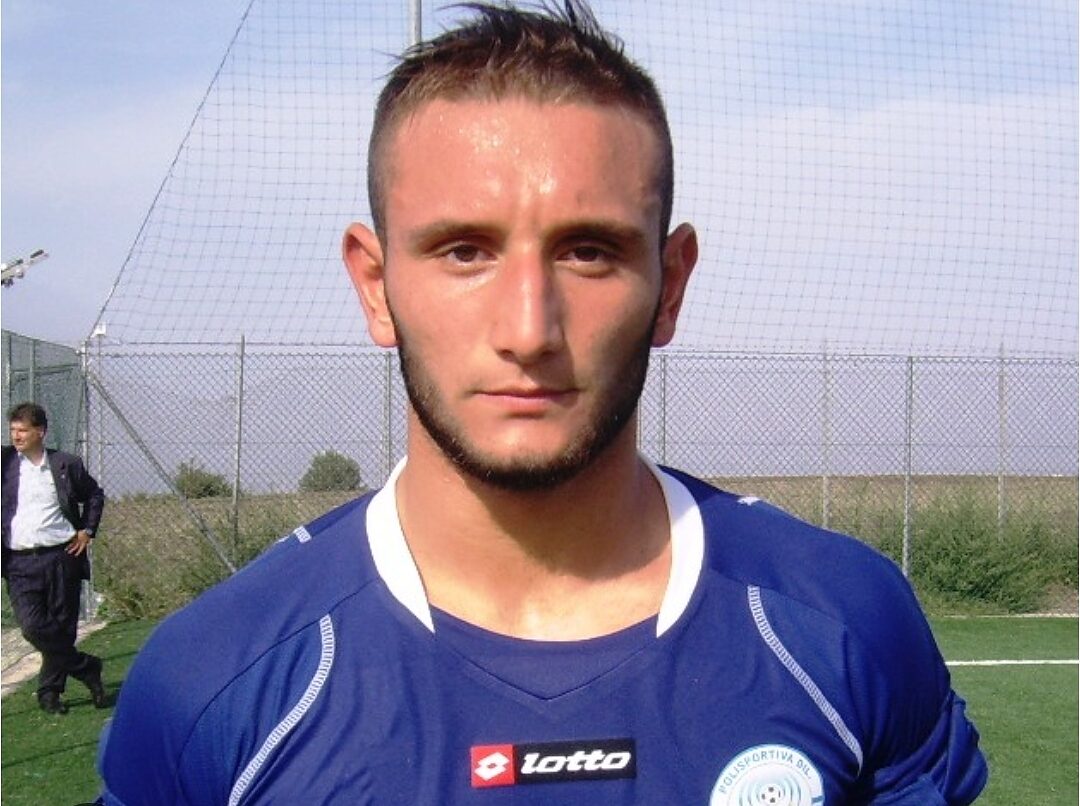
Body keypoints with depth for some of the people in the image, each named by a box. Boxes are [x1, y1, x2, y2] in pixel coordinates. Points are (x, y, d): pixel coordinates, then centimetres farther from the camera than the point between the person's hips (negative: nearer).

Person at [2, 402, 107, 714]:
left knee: (63, 627, 4)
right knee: (33, 626, -12)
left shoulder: (66, 464, 5)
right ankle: (87, 667, 6)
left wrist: (88, 530, 10)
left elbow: (94, 495, 19)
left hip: (62, 556, 0)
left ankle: (50, 691, 20)